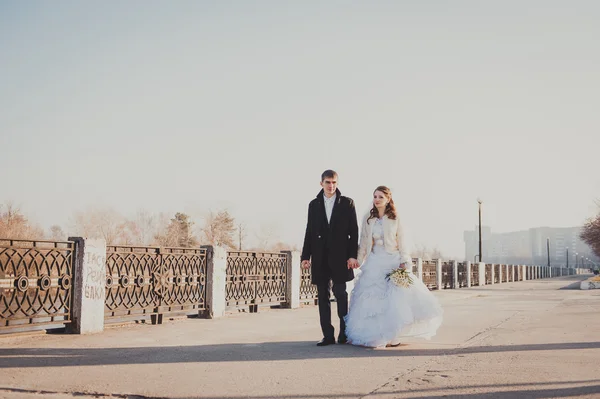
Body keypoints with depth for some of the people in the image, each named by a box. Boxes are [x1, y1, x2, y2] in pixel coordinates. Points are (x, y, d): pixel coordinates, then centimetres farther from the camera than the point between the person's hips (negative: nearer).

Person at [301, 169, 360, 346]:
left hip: (340, 256, -3)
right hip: (320, 257, 3)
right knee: (323, 296, 4)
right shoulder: (314, 204, 12)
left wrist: (353, 255, -8)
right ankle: (328, 335, 9)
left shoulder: (347, 203, 5)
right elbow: (309, 231, 11)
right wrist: (305, 256, 4)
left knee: (340, 294, -3)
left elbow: (354, 231, 1)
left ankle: (344, 333, 6)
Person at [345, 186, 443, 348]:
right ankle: (375, 335, 7)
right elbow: (363, 243, 10)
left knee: (395, 298, -8)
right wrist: (357, 261, 5)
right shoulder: (368, 219, 6)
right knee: (373, 300, -1)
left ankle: (392, 335, 1)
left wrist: (404, 262, -7)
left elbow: (400, 242, 3)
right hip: (374, 262, 2)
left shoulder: (395, 219, 3)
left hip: (393, 261, -1)